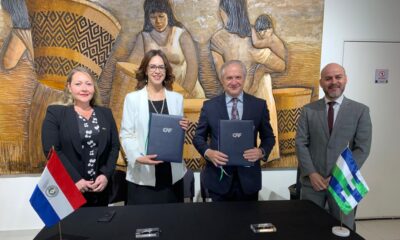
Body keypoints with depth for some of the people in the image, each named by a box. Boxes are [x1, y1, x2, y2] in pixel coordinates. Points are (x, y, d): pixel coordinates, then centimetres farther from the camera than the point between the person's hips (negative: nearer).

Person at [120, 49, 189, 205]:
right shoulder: (132, 98, 0)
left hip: (172, 172, 3)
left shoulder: (177, 98, 8)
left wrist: (182, 129, -9)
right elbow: (126, 134, -3)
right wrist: (138, 157, -20)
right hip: (142, 173, -2)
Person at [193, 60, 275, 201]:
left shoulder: (259, 105, 0)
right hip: (219, 178, 0)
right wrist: (208, 152, -15)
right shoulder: (209, 106, -1)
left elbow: (268, 137, 7)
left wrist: (261, 151, -14)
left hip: (248, 178, 1)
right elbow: (199, 137, 4)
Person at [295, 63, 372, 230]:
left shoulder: (360, 111, 1)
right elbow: (300, 143, -2)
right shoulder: (308, 110, 3)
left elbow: (362, 148, -4)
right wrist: (311, 173, -12)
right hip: (312, 181, 1)